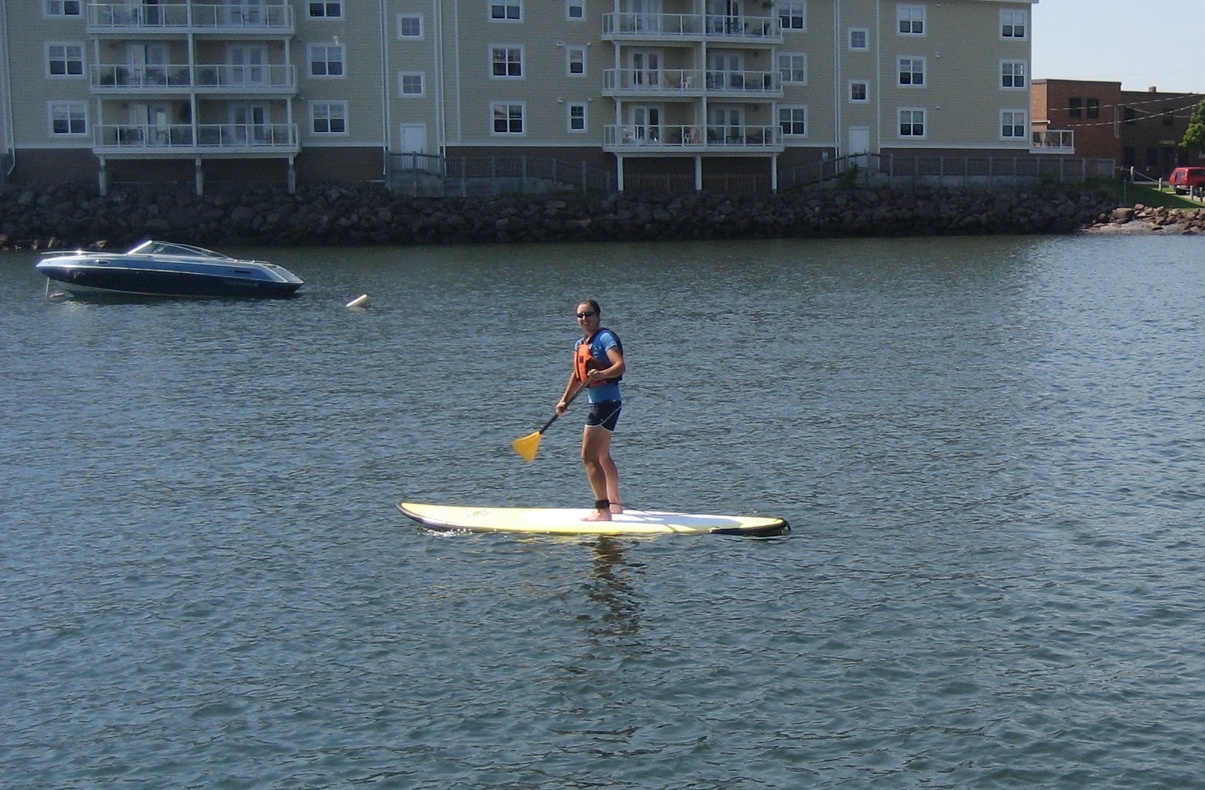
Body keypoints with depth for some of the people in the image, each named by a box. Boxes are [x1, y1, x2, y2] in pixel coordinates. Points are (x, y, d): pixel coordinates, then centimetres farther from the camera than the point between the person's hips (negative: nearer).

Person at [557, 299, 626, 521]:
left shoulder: (605, 338, -13)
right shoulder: (580, 344, 13)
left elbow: (621, 365, -26)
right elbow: (577, 375, 26)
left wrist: (602, 374, -43)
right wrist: (565, 400, 26)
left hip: (607, 402, -10)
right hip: (597, 403, 10)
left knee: (589, 457, -13)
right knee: (603, 456, 22)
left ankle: (602, 511, -13)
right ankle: (615, 504, 34)